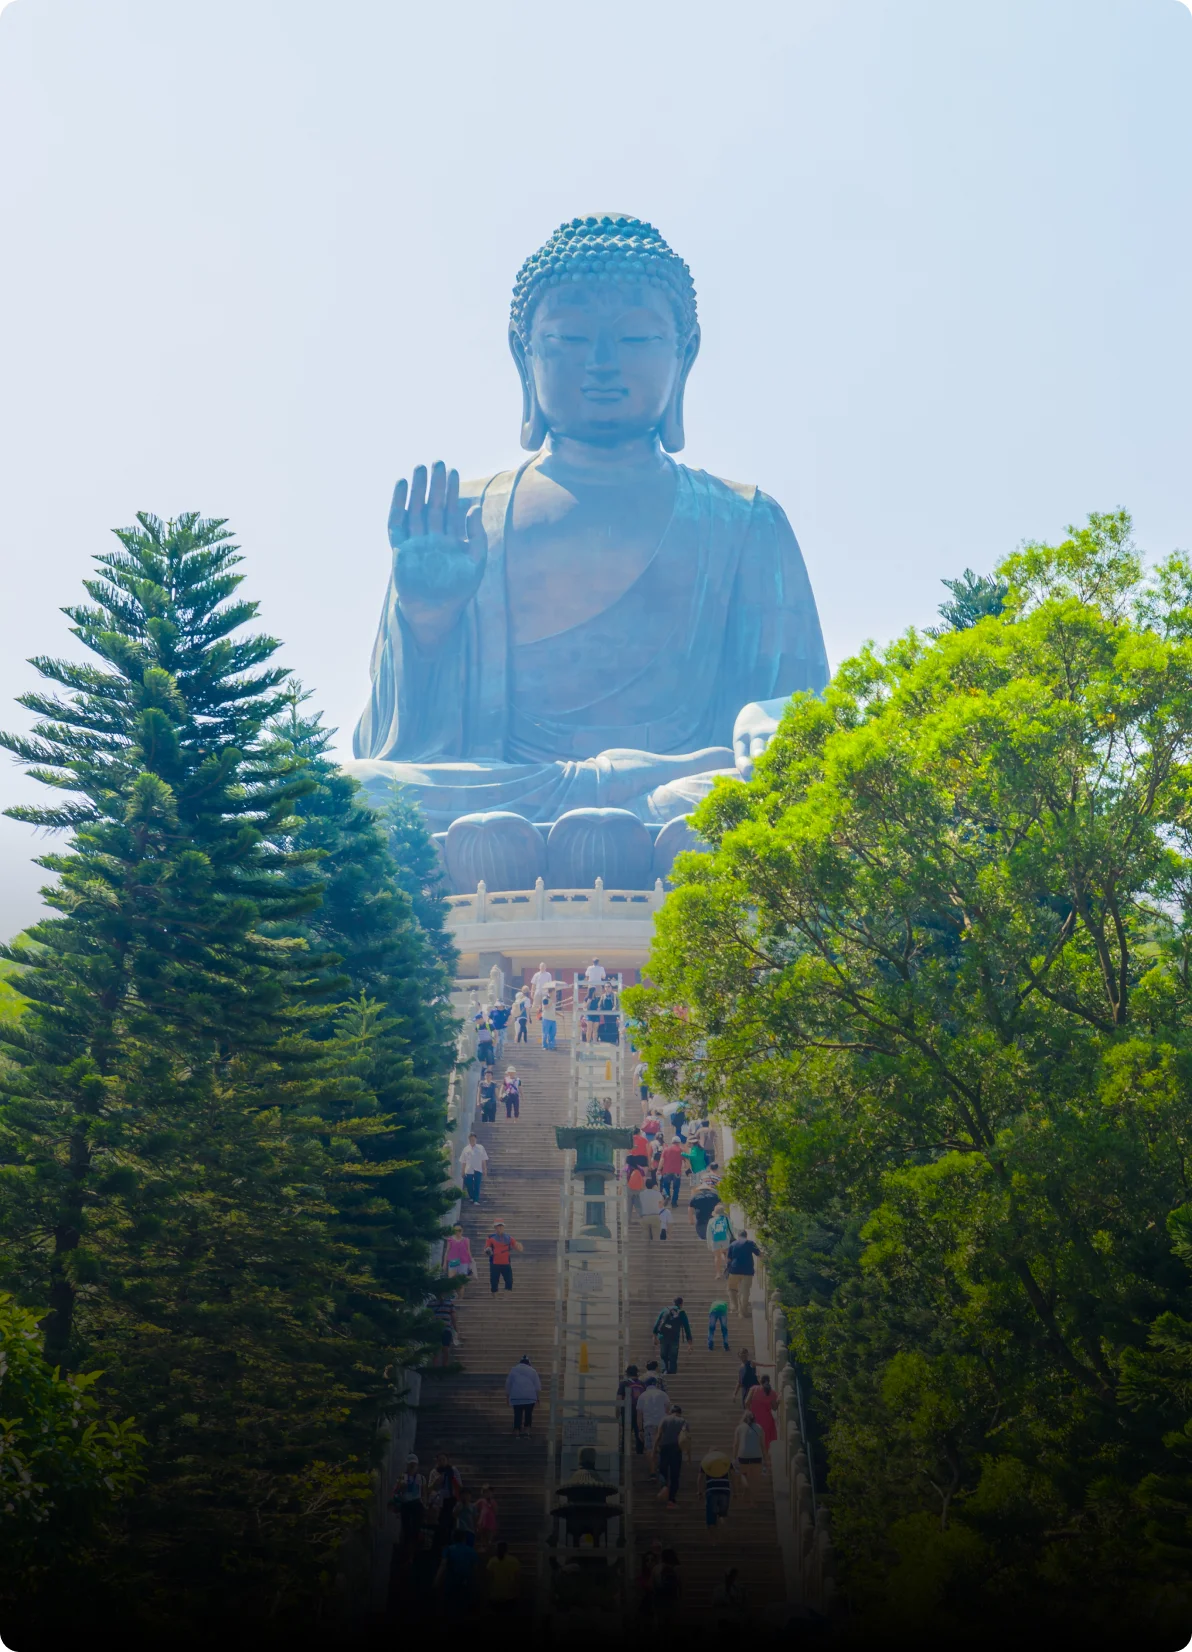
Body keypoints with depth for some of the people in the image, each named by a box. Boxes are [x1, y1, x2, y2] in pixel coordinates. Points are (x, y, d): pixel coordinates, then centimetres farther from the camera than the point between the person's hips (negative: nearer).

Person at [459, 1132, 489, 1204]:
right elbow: (463, 1162, 7)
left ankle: (476, 1200, -3)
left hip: (478, 1171, -1)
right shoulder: (466, 1149, 4)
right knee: (469, 1186, 5)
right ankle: (472, 1198, 25)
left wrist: (484, 1171, 2)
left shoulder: (480, 1148, 2)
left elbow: (484, 1161, 5)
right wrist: (463, 1172, 5)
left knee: (477, 1186, -6)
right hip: (468, 1171, 1)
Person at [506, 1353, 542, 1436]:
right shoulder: (532, 1371, 8)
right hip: (530, 1397, 0)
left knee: (518, 1415, 2)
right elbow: (537, 1385, 7)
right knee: (528, 1414, 9)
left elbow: (508, 1384, 11)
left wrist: (507, 1396, 17)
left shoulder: (513, 1370, 10)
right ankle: (526, 1431, 7)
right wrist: (537, 1397, 13)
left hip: (516, 1396, 0)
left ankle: (517, 1433, -1)